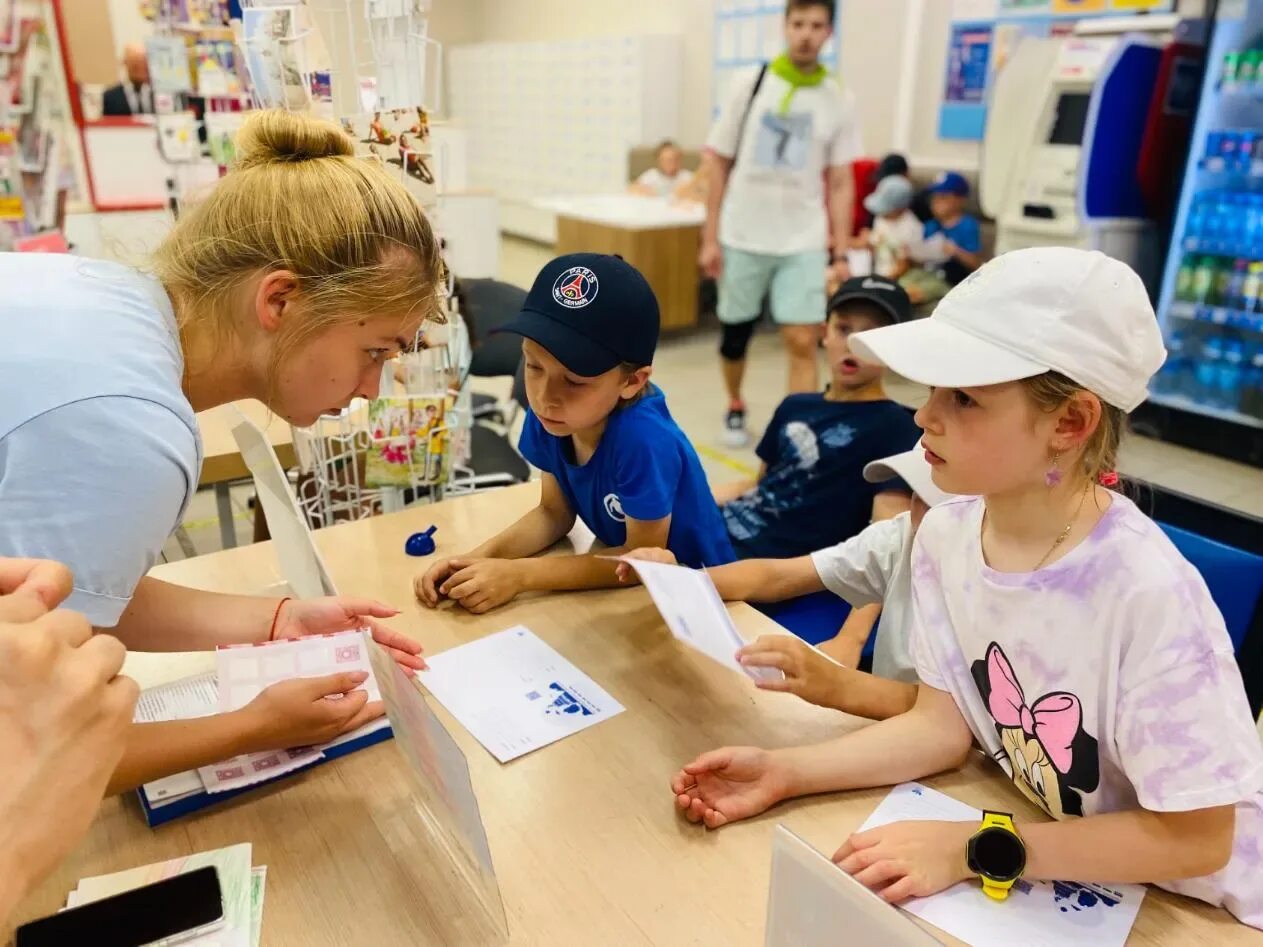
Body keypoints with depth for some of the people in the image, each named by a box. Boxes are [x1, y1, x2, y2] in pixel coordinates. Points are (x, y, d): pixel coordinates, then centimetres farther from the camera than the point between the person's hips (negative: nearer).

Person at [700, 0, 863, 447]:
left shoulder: (839, 102, 2)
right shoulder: (749, 84, 0)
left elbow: (841, 184, 5)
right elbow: (718, 163, 2)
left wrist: (842, 255, -1)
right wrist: (709, 237, -3)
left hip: (804, 243, 0)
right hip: (741, 237, 1)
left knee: (803, 343, -10)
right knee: (735, 336, 12)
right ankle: (735, 408, 38)